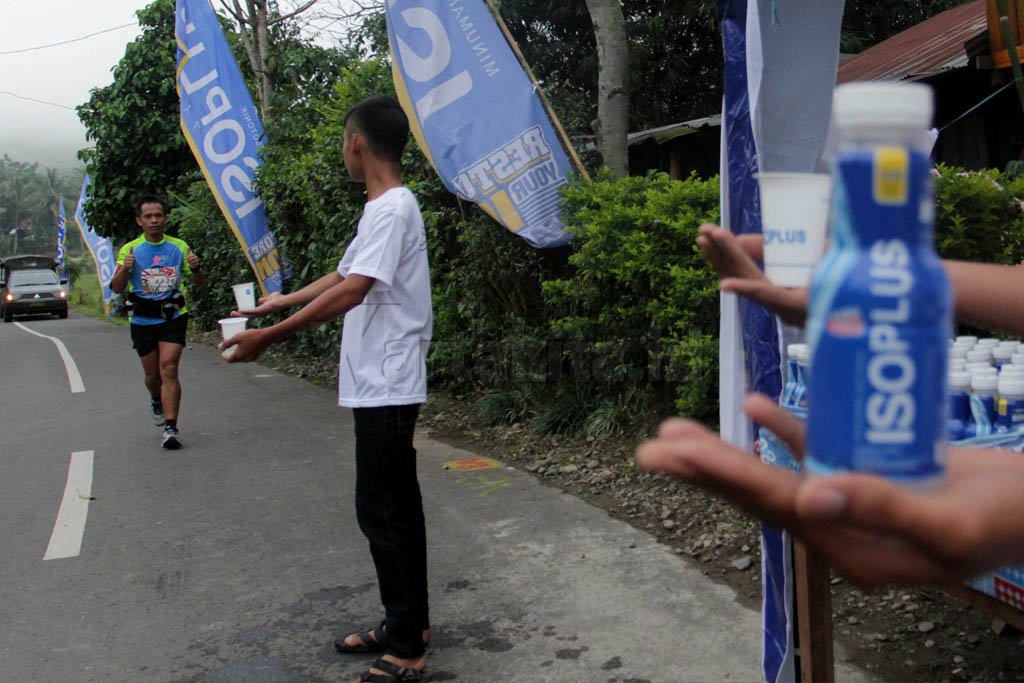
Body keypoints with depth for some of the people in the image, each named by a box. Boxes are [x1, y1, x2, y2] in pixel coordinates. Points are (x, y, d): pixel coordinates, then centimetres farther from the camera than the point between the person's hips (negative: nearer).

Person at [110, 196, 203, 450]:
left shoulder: (179, 247, 3)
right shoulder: (130, 250, 0)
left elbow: (197, 283, 9)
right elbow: (117, 288, -5)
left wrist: (195, 269, -14)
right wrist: (124, 270, -26)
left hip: (173, 316, -1)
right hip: (143, 319, 1)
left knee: (169, 369, -15)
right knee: (152, 373, 11)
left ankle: (171, 427, -16)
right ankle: (157, 402, 45)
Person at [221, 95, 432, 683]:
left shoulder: (392, 209, -16)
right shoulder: (385, 207, 15)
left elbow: (352, 291, -25)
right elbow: (344, 274, 27)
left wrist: (269, 336, -23)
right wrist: (283, 301, 38)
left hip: (386, 387, -10)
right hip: (383, 386, 10)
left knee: (383, 510, -6)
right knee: (394, 507, 15)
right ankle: (408, 624, 27)